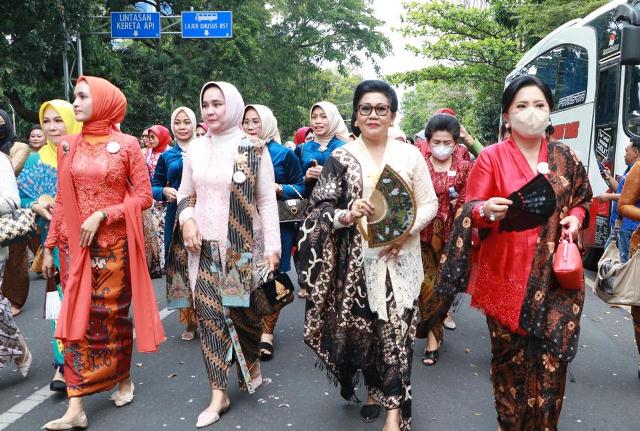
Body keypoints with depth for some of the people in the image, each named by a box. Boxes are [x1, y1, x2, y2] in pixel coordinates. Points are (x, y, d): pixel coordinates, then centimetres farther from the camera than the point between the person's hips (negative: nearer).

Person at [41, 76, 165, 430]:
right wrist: (49, 246, 7)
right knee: (77, 319, 0)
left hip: (116, 243, -3)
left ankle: (124, 378, 31)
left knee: (113, 313, 7)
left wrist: (102, 215, -15)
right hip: (79, 245, 3)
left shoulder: (126, 144, -4)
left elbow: (144, 196, -6)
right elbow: (62, 201, 9)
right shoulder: (68, 146, 7)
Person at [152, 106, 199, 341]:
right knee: (181, 268, 2)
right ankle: (190, 321, 15)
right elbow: (154, 186, 15)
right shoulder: (166, 156, 14)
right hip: (176, 219, 2)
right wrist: (165, 191, -5)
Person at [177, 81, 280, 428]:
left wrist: (272, 246, -9)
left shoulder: (253, 148, -4)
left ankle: (251, 362, 38)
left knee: (245, 311, 6)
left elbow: (266, 200, -4)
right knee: (209, 314, 1)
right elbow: (185, 194, 14)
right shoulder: (196, 148, 6)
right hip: (205, 246, 3)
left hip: (243, 245, -2)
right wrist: (187, 219, -6)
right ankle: (218, 393, 12)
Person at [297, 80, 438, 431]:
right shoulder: (340, 158, 2)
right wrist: (346, 216, -22)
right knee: (361, 325, 8)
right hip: (356, 260, 1)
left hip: (399, 257, 0)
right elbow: (318, 211, -2)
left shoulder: (410, 155, 3)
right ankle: (375, 388, 32)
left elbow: (429, 204, 5)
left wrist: (405, 231, -11)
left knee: (396, 328, -6)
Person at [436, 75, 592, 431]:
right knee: (509, 352, 6)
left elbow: (583, 199, 22)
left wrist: (575, 218, 0)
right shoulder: (491, 157, -3)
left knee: (551, 355, 0)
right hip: (506, 272, -2)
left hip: (556, 273, 3)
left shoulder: (565, 157, 9)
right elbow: (469, 211, -7)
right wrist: (486, 210, -29)